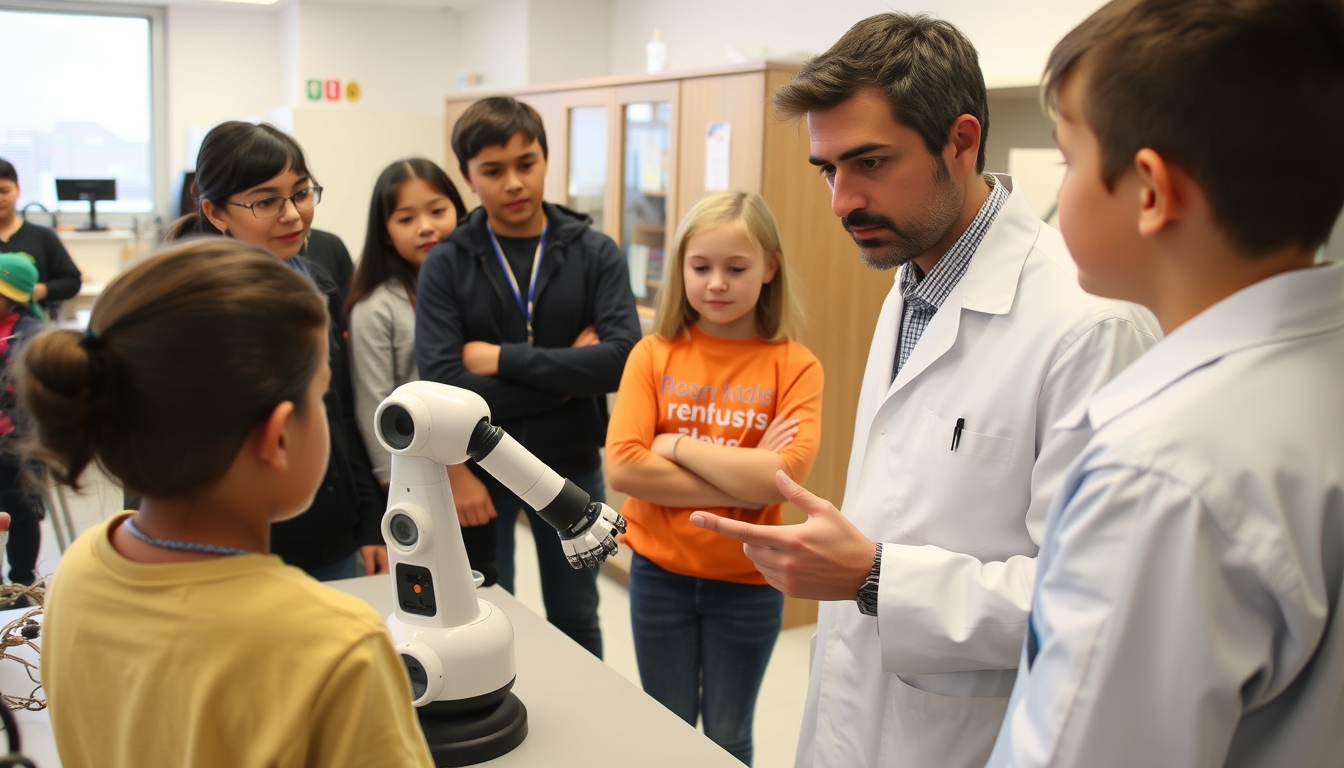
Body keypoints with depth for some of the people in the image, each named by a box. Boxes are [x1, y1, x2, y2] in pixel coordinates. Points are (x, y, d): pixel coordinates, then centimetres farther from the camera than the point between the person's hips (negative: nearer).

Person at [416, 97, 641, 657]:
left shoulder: (595, 253, -6)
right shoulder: (446, 266, -9)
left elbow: (624, 358, -20)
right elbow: (443, 387, -20)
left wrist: (503, 359, -19)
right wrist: (570, 371, -18)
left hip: (572, 467, 1)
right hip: (478, 472, -1)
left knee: (576, 621, 19)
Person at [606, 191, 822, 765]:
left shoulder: (795, 366, -9)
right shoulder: (653, 356, -4)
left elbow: (782, 479, -21)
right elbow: (622, 467, -16)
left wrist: (674, 444, -17)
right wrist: (741, 482, -20)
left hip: (748, 583, -1)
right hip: (659, 575, 1)